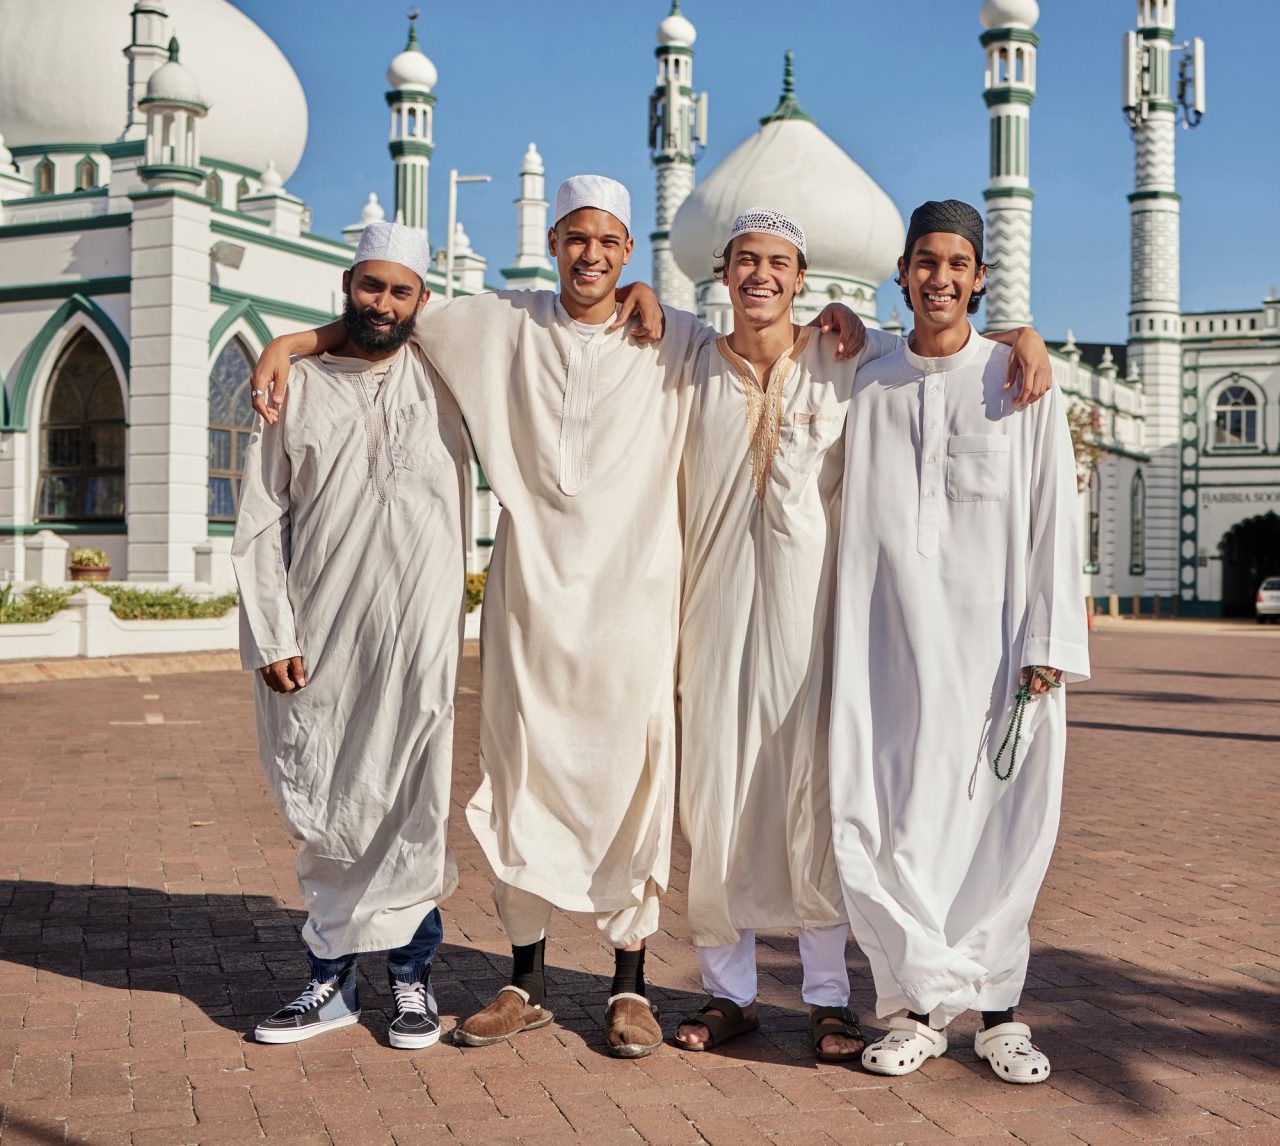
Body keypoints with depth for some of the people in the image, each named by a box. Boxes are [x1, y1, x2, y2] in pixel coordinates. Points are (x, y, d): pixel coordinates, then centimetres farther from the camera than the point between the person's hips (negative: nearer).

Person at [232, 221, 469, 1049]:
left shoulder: (442, 377, 8)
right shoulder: (297, 390, 8)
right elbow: (260, 525, 5)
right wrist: (271, 635, -3)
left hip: (418, 637, -1)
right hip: (318, 640, 1)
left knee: (413, 807, 1)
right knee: (325, 815, 7)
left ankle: (412, 975, 15)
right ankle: (333, 979, 20)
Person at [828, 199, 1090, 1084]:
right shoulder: (870, 389, 11)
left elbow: (1054, 516, 2)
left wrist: (1049, 643, -5)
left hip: (995, 635, -1)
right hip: (890, 638, 1)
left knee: (999, 822, 1)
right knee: (886, 824, -4)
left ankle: (995, 1007, 15)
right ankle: (925, 1003, 9)